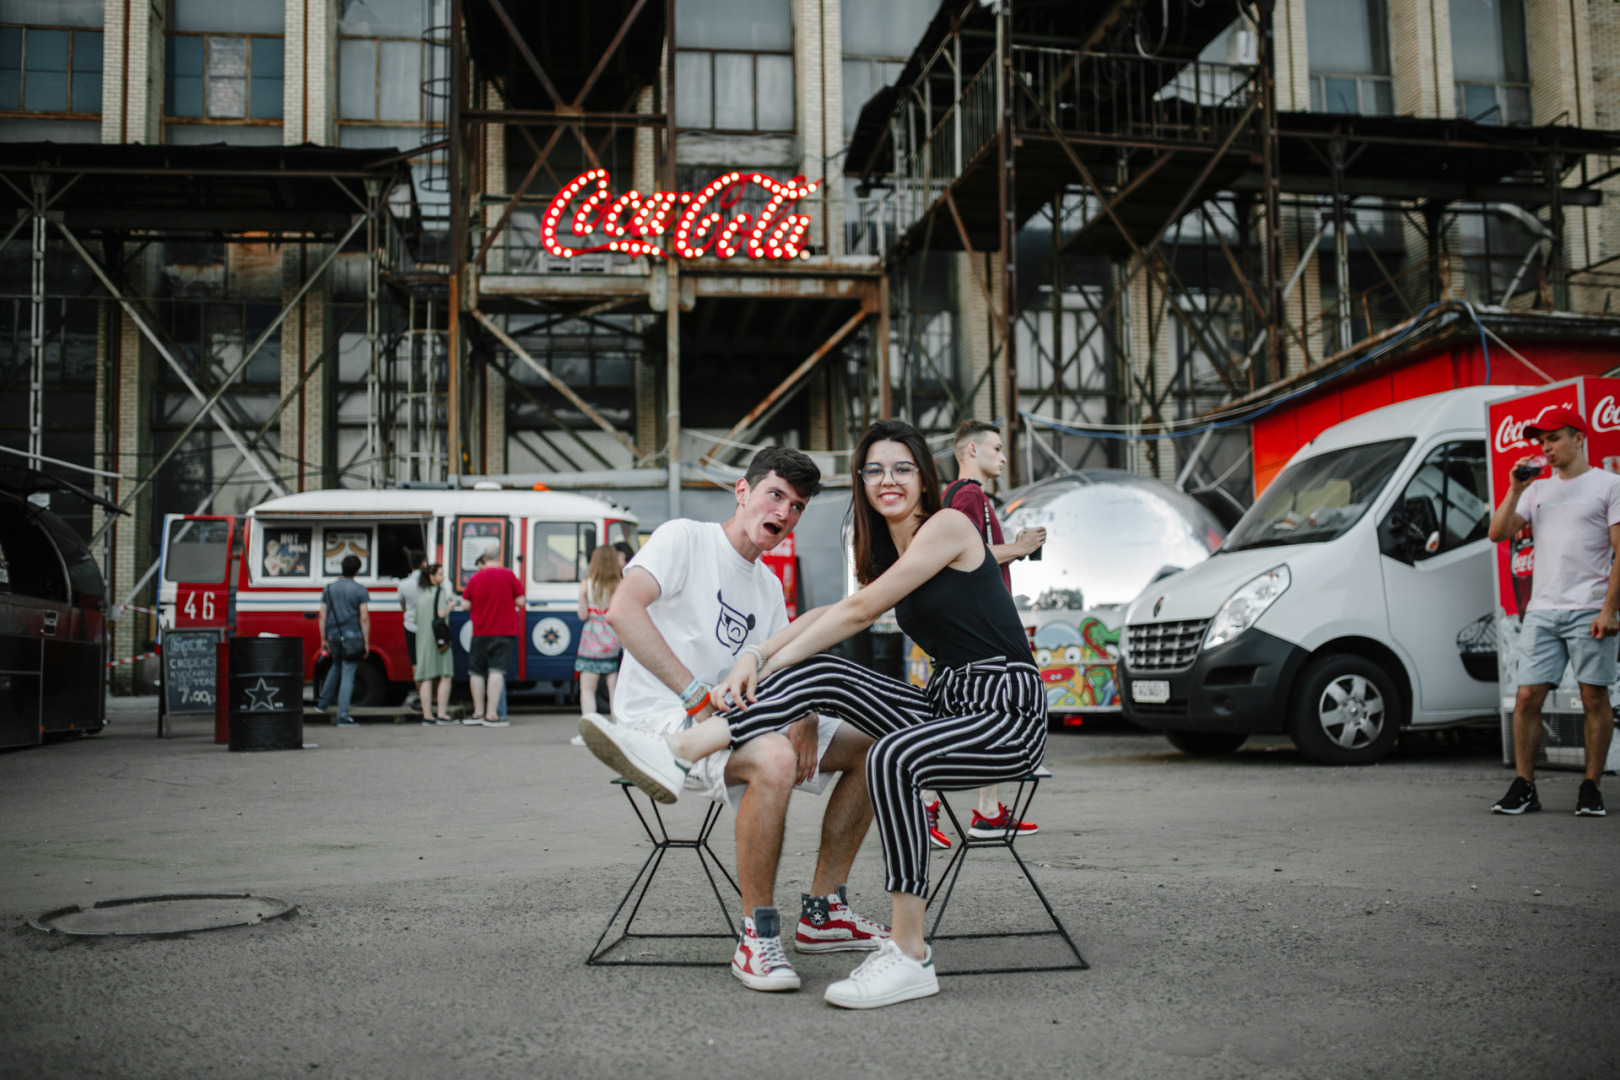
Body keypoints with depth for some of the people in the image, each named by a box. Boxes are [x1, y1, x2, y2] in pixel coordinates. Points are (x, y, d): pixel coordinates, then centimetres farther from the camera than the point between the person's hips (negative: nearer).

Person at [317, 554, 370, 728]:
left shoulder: (329, 589, 7)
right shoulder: (360, 590, -6)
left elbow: (322, 616, 7)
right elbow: (364, 618, -10)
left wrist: (323, 639, 14)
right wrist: (366, 642, -5)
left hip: (334, 635, 5)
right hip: (352, 636, -5)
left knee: (336, 666, 29)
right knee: (348, 674, -3)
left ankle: (323, 702, 32)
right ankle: (342, 716, -5)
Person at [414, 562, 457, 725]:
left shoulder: (420, 593, 15)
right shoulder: (440, 591, -7)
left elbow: (415, 618, 19)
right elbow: (441, 613, -19)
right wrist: (451, 604, -5)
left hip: (422, 638, 7)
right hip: (438, 637, -7)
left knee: (426, 678, 5)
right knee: (445, 676, -3)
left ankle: (427, 715, 3)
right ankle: (442, 714, -9)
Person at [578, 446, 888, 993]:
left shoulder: (769, 585, 18)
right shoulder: (684, 538, -7)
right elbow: (623, 609, -23)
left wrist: (804, 714, -8)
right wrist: (697, 696, -28)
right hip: (660, 718, -9)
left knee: (870, 745, 4)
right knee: (774, 758, -37)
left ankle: (822, 912, 6)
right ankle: (757, 937, -24)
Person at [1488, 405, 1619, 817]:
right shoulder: (1538, 489, 19)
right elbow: (1497, 533, 11)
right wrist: (1515, 489, 1)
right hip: (1542, 610, 4)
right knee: (1528, 696, -2)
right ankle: (1523, 786, 5)